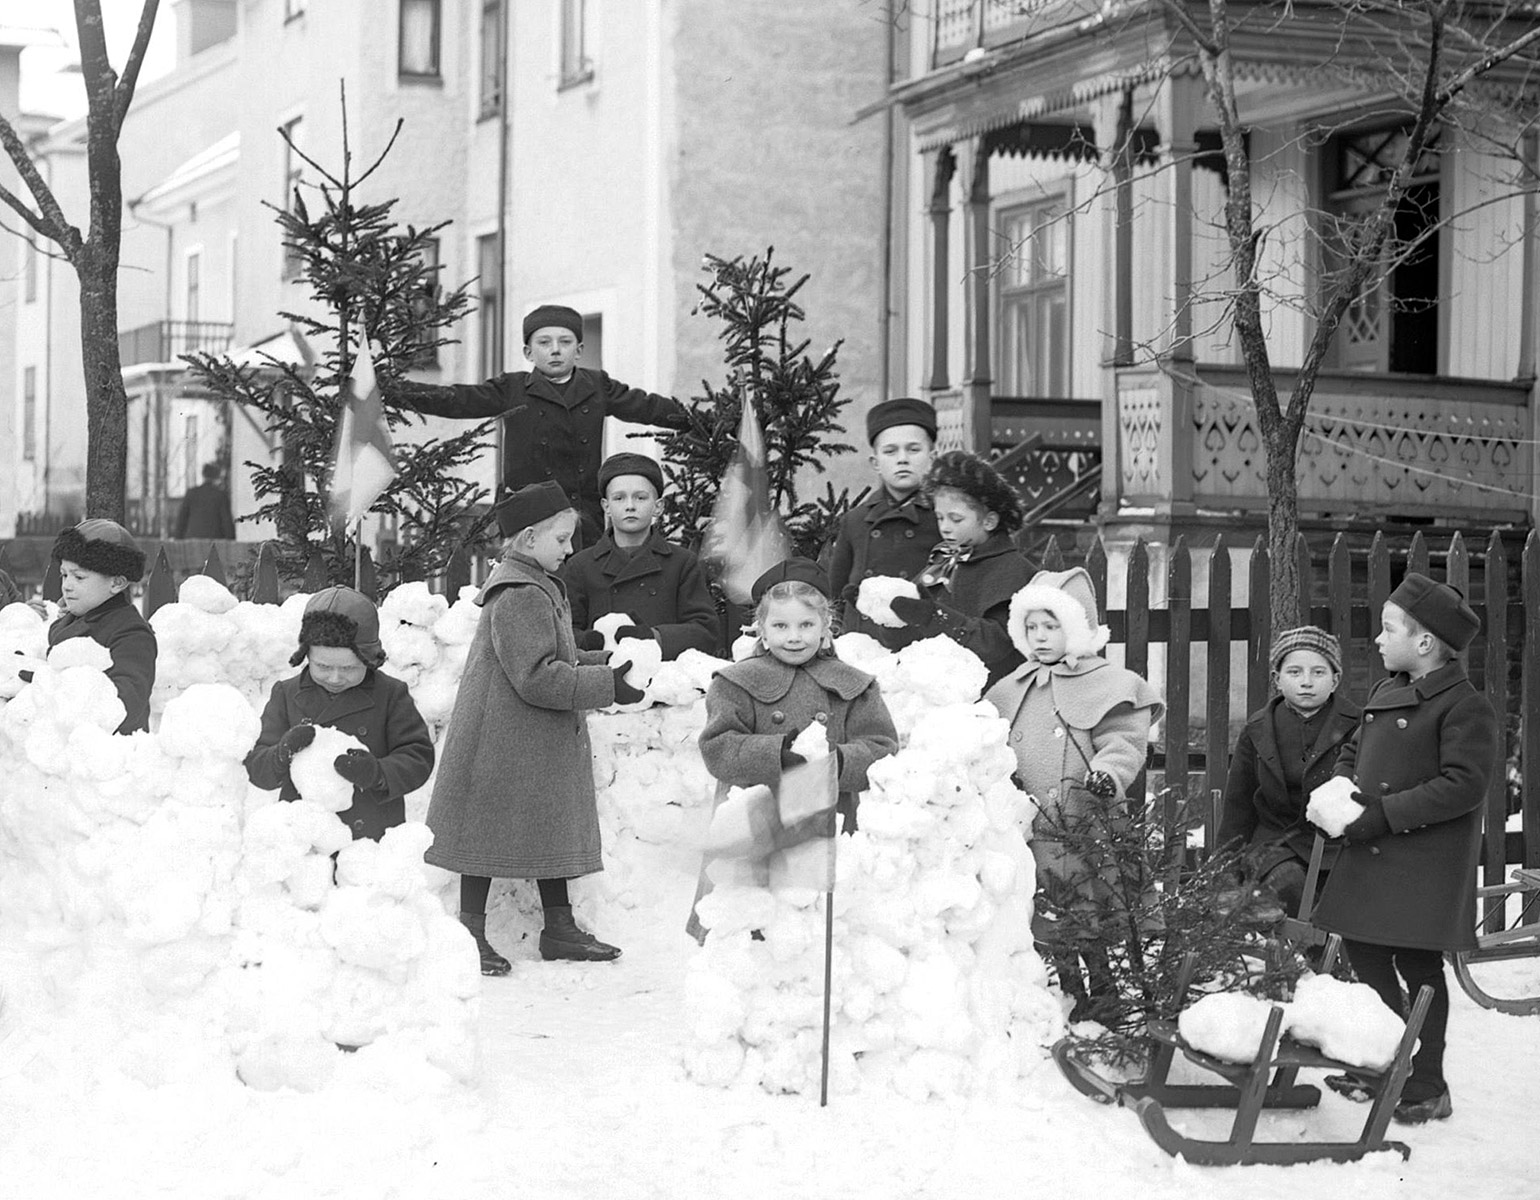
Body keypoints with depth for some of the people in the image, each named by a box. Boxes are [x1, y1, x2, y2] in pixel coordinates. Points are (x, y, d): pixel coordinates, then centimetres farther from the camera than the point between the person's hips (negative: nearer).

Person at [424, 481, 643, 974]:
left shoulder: (538, 587, 14)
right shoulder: (520, 597, -21)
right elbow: (537, 677, -26)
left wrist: (601, 662, 9)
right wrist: (606, 686, -24)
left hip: (543, 746, 11)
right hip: (506, 743, -11)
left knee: (553, 830, 14)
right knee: (491, 832, -1)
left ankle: (560, 927, 23)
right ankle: (471, 933, 9)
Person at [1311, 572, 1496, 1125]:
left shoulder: (1465, 707, -14)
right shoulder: (1384, 692, 12)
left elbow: (1463, 785, -21)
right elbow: (1353, 753, 22)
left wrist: (1382, 814, -22)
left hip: (1426, 861, -8)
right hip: (1370, 853, 8)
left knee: (1418, 966, -2)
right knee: (1363, 952, 13)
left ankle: (1427, 1086, 10)